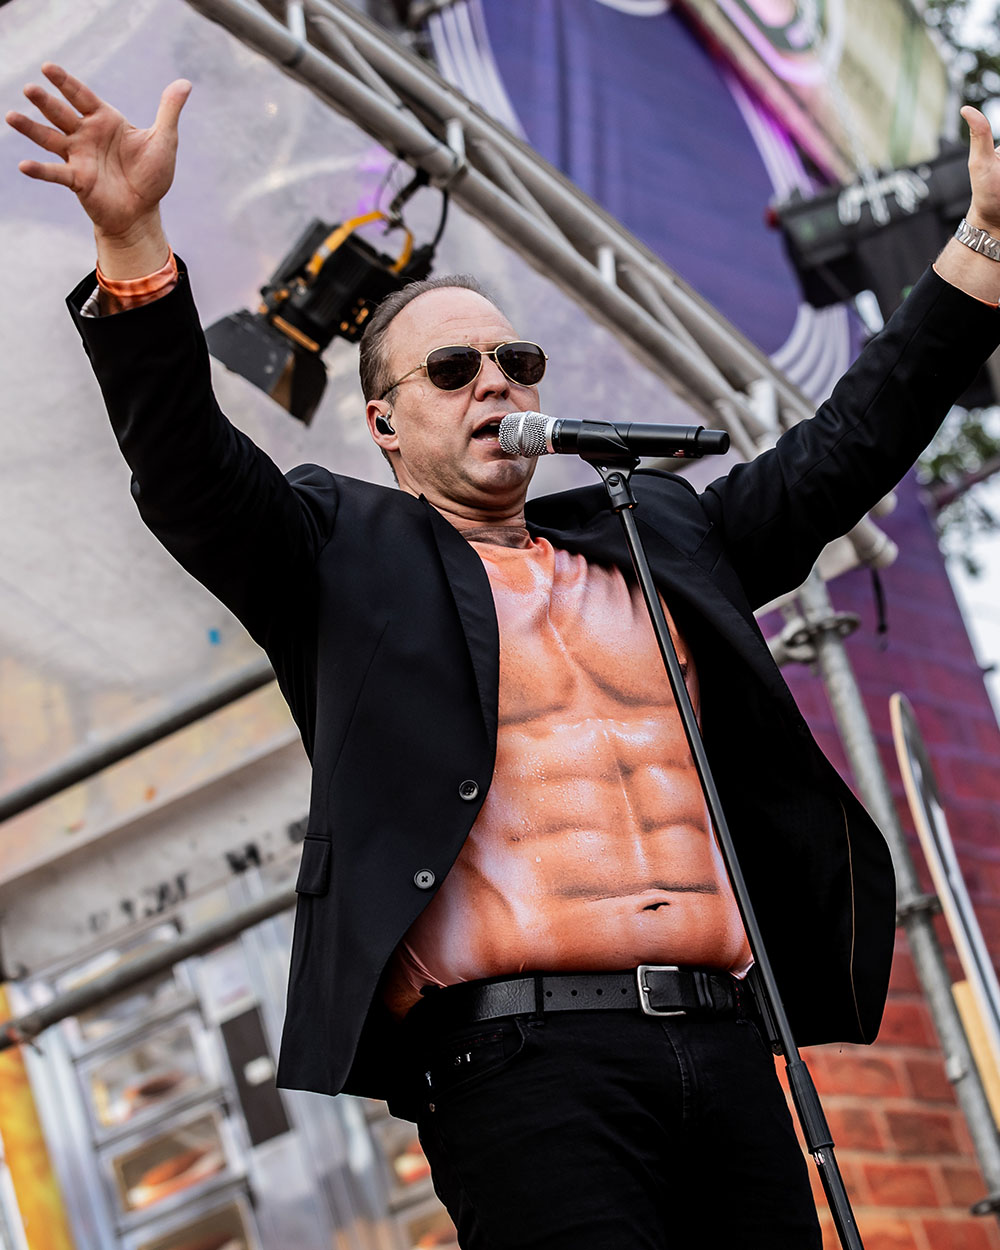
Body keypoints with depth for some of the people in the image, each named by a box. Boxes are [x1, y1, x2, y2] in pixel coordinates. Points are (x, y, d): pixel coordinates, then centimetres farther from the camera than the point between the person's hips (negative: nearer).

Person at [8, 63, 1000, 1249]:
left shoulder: (658, 530, 23)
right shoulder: (346, 550, 11)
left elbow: (846, 448, 26)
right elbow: (189, 469, -3)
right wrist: (131, 239, -17)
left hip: (727, 1045, 5)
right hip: (521, 1054, -5)